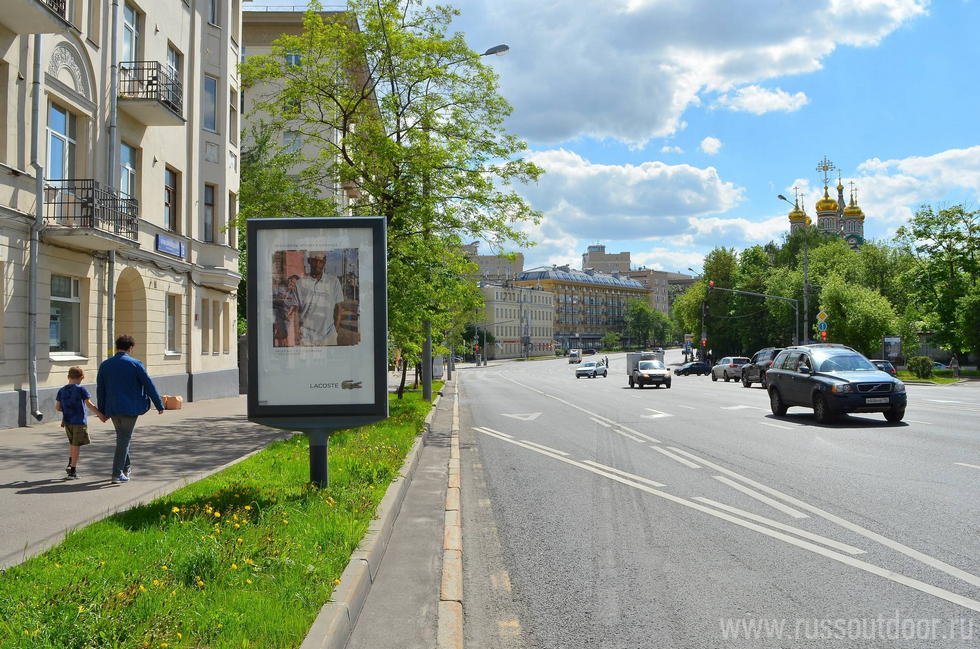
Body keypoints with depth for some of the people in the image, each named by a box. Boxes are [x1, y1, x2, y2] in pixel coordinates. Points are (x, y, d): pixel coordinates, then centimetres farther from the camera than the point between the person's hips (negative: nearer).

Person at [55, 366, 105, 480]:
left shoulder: (62, 391, 5)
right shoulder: (81, 390, -10)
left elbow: (57, 407, 5)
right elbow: (89, 404, -13)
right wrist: (100, 415, -8)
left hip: (67, 422, 5)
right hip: (79, 422, -5)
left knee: (72, 443, 25)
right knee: (76, 445, 0)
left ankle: (70, 465, 21)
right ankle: (72, 471, 3)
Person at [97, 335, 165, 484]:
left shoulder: (105, 365, 5)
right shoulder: (135, 364, -8)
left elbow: (100, 390, 9)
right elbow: (149, 385, -6)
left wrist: (102, 411, 17)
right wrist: (159, 405, 2)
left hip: (112, 408, 5)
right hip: (130, 408, -5)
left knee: (122, 437, 20)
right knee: (124, 439, -1)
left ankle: (125, 468, 28)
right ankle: (117, 473, -4)